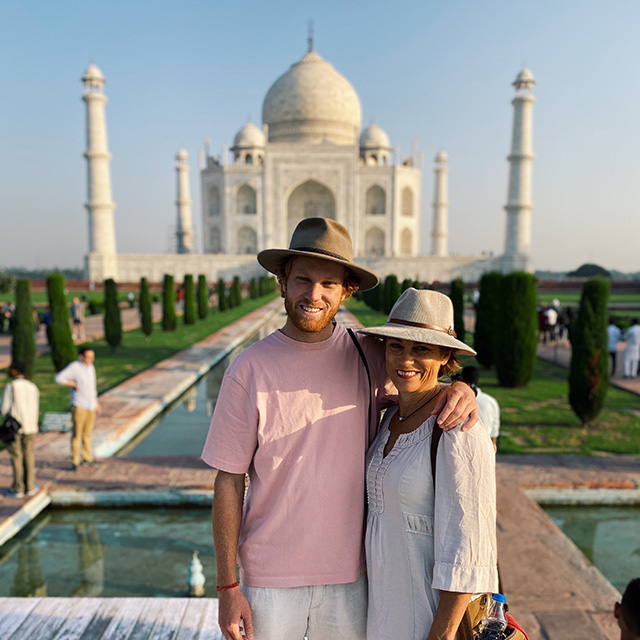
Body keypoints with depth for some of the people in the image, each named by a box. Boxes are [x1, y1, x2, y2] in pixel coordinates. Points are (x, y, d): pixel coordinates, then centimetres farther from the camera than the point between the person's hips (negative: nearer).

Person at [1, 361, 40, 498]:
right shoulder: (33, 387, 4)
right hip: (30, 426, 4)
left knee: (16, 458, 4)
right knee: (28, 457, 12)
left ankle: (17, 489, 9)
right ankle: (30, 487, 17)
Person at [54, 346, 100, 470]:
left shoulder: (90, 367, 12)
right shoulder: (74, 367, -11)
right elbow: (58, 379, -21)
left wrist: (96, 403, 21)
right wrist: (74, 384, -16)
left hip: (91, 405, 6)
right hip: (79, 406, -6)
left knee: (87, 433, 13)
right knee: (77, 433, -3)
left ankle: (87, 457, 23)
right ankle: (75, 460, 6)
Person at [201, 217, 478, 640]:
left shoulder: (367, 355, -6)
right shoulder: (249, 371, -12)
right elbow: (229, 483, -7)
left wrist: (459, 390, -13)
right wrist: (228, 587, -5)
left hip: (350, 573, 2)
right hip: (270, 576, -1)